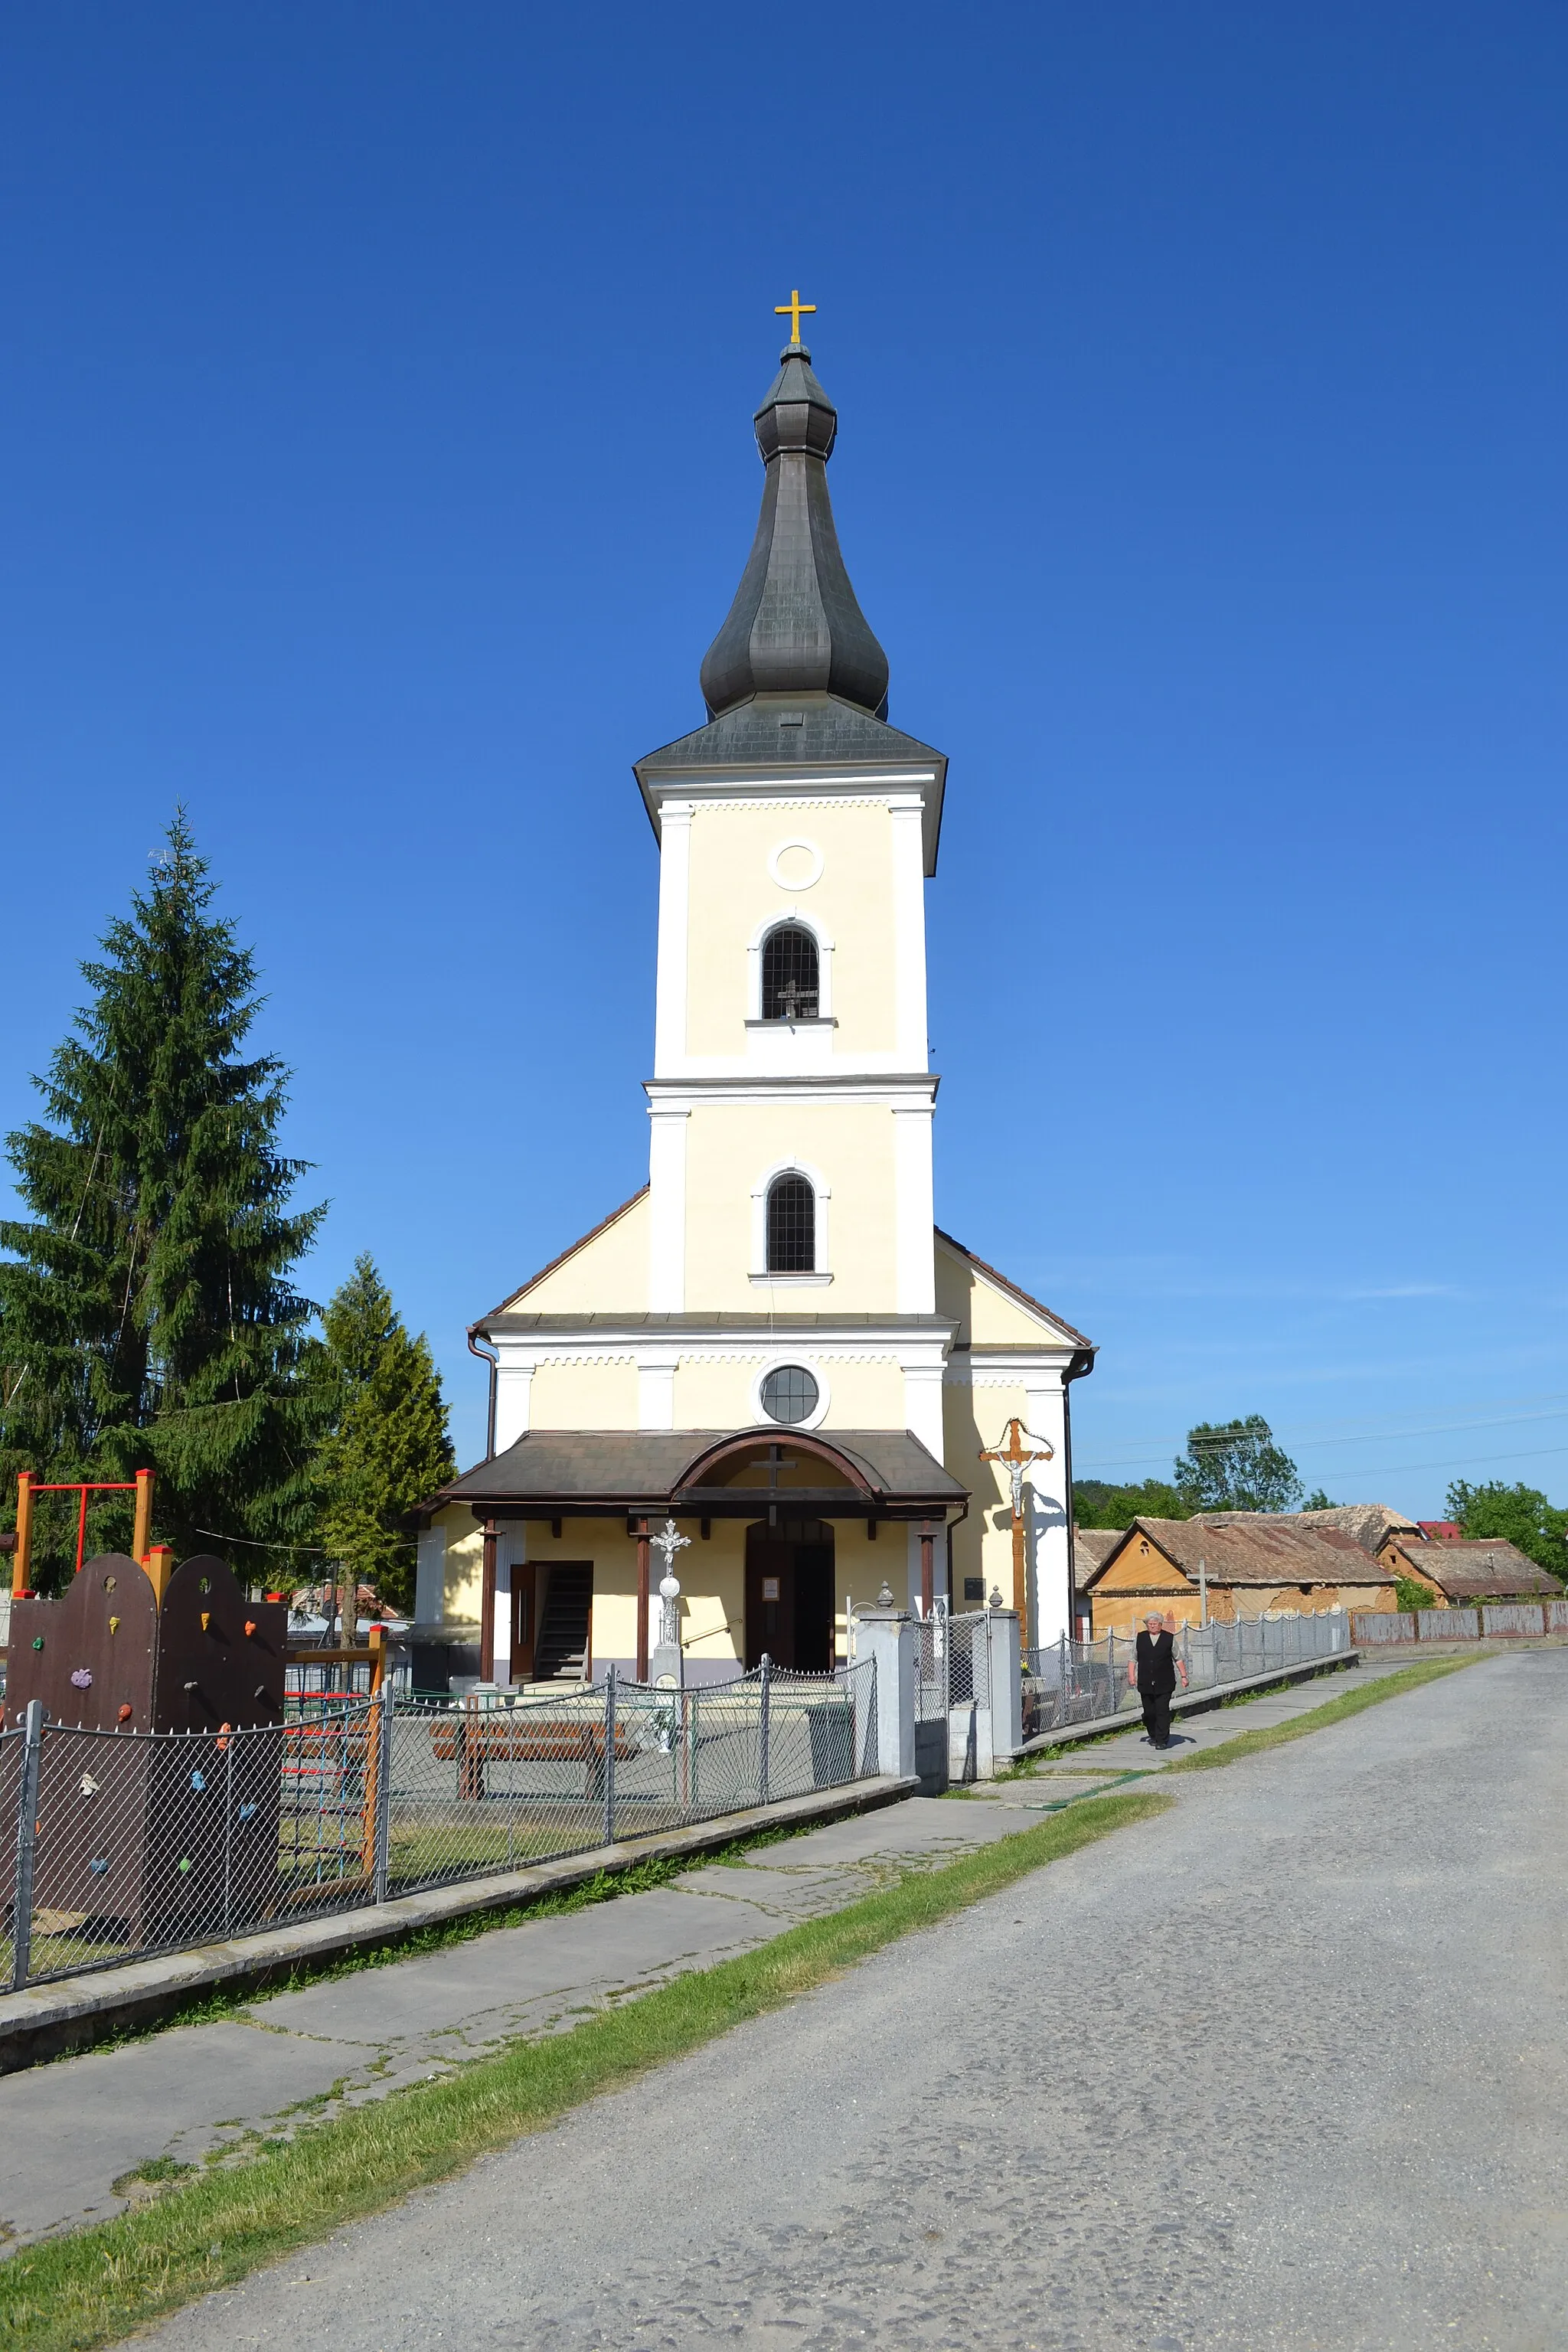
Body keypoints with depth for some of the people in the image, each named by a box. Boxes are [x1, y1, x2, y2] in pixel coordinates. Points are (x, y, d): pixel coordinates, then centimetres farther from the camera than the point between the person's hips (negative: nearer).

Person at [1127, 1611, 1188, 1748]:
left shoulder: (1169, 1638, 5)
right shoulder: (1140, 1638, 8)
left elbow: (1178, 1659, 12)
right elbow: (1133, 1659, 11)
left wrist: (1184, 1676, 8)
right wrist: (1131, 1675, 0)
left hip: (1164, 1684, -2)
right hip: (1145, 1683, 2)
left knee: (1162, 1711, -8)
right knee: (1149, 1712, 6)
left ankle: (1162, 1740, -4)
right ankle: (1153, 1736, 25)